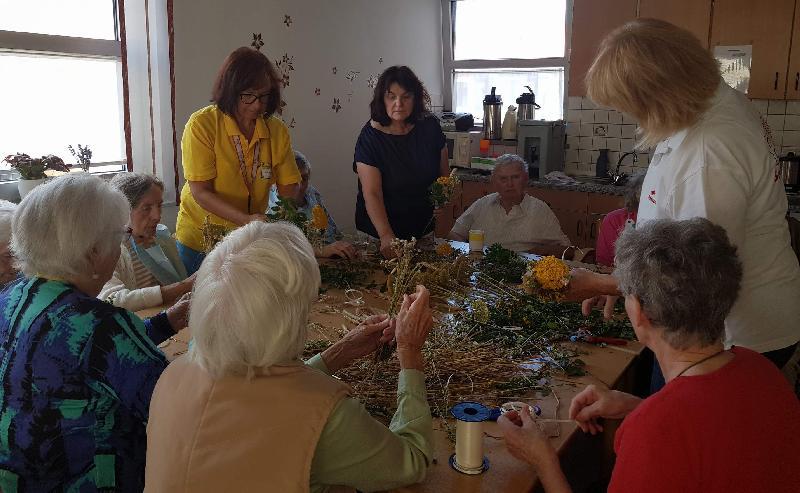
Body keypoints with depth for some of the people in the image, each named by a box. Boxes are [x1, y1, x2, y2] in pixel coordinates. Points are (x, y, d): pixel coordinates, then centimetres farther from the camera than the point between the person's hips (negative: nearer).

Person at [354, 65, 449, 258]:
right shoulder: (370, 136, -17)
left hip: (423, 228, 4)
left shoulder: (429, 127, -5)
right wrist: (386, 236, -37)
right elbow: (371, 194, -24)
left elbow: (444, 171, 8)